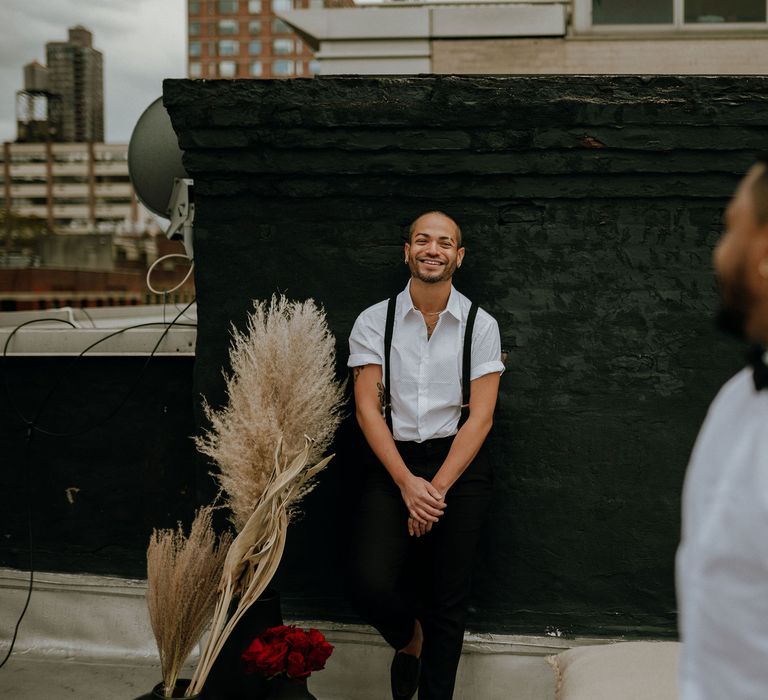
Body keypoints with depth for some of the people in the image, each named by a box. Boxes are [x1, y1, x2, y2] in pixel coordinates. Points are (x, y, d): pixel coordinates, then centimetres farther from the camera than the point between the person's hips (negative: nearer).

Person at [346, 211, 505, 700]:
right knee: (369, 585, -15)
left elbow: (480, 417, -5)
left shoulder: (480, 326, 0)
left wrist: (438, 487, -14)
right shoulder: (374, 322, 1)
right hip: (393, 462, 0)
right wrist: (407, 483, -14)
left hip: (459, 463, 0)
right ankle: (409, 636, 20)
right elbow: (367, 409, -4)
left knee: (449, 603, 2)